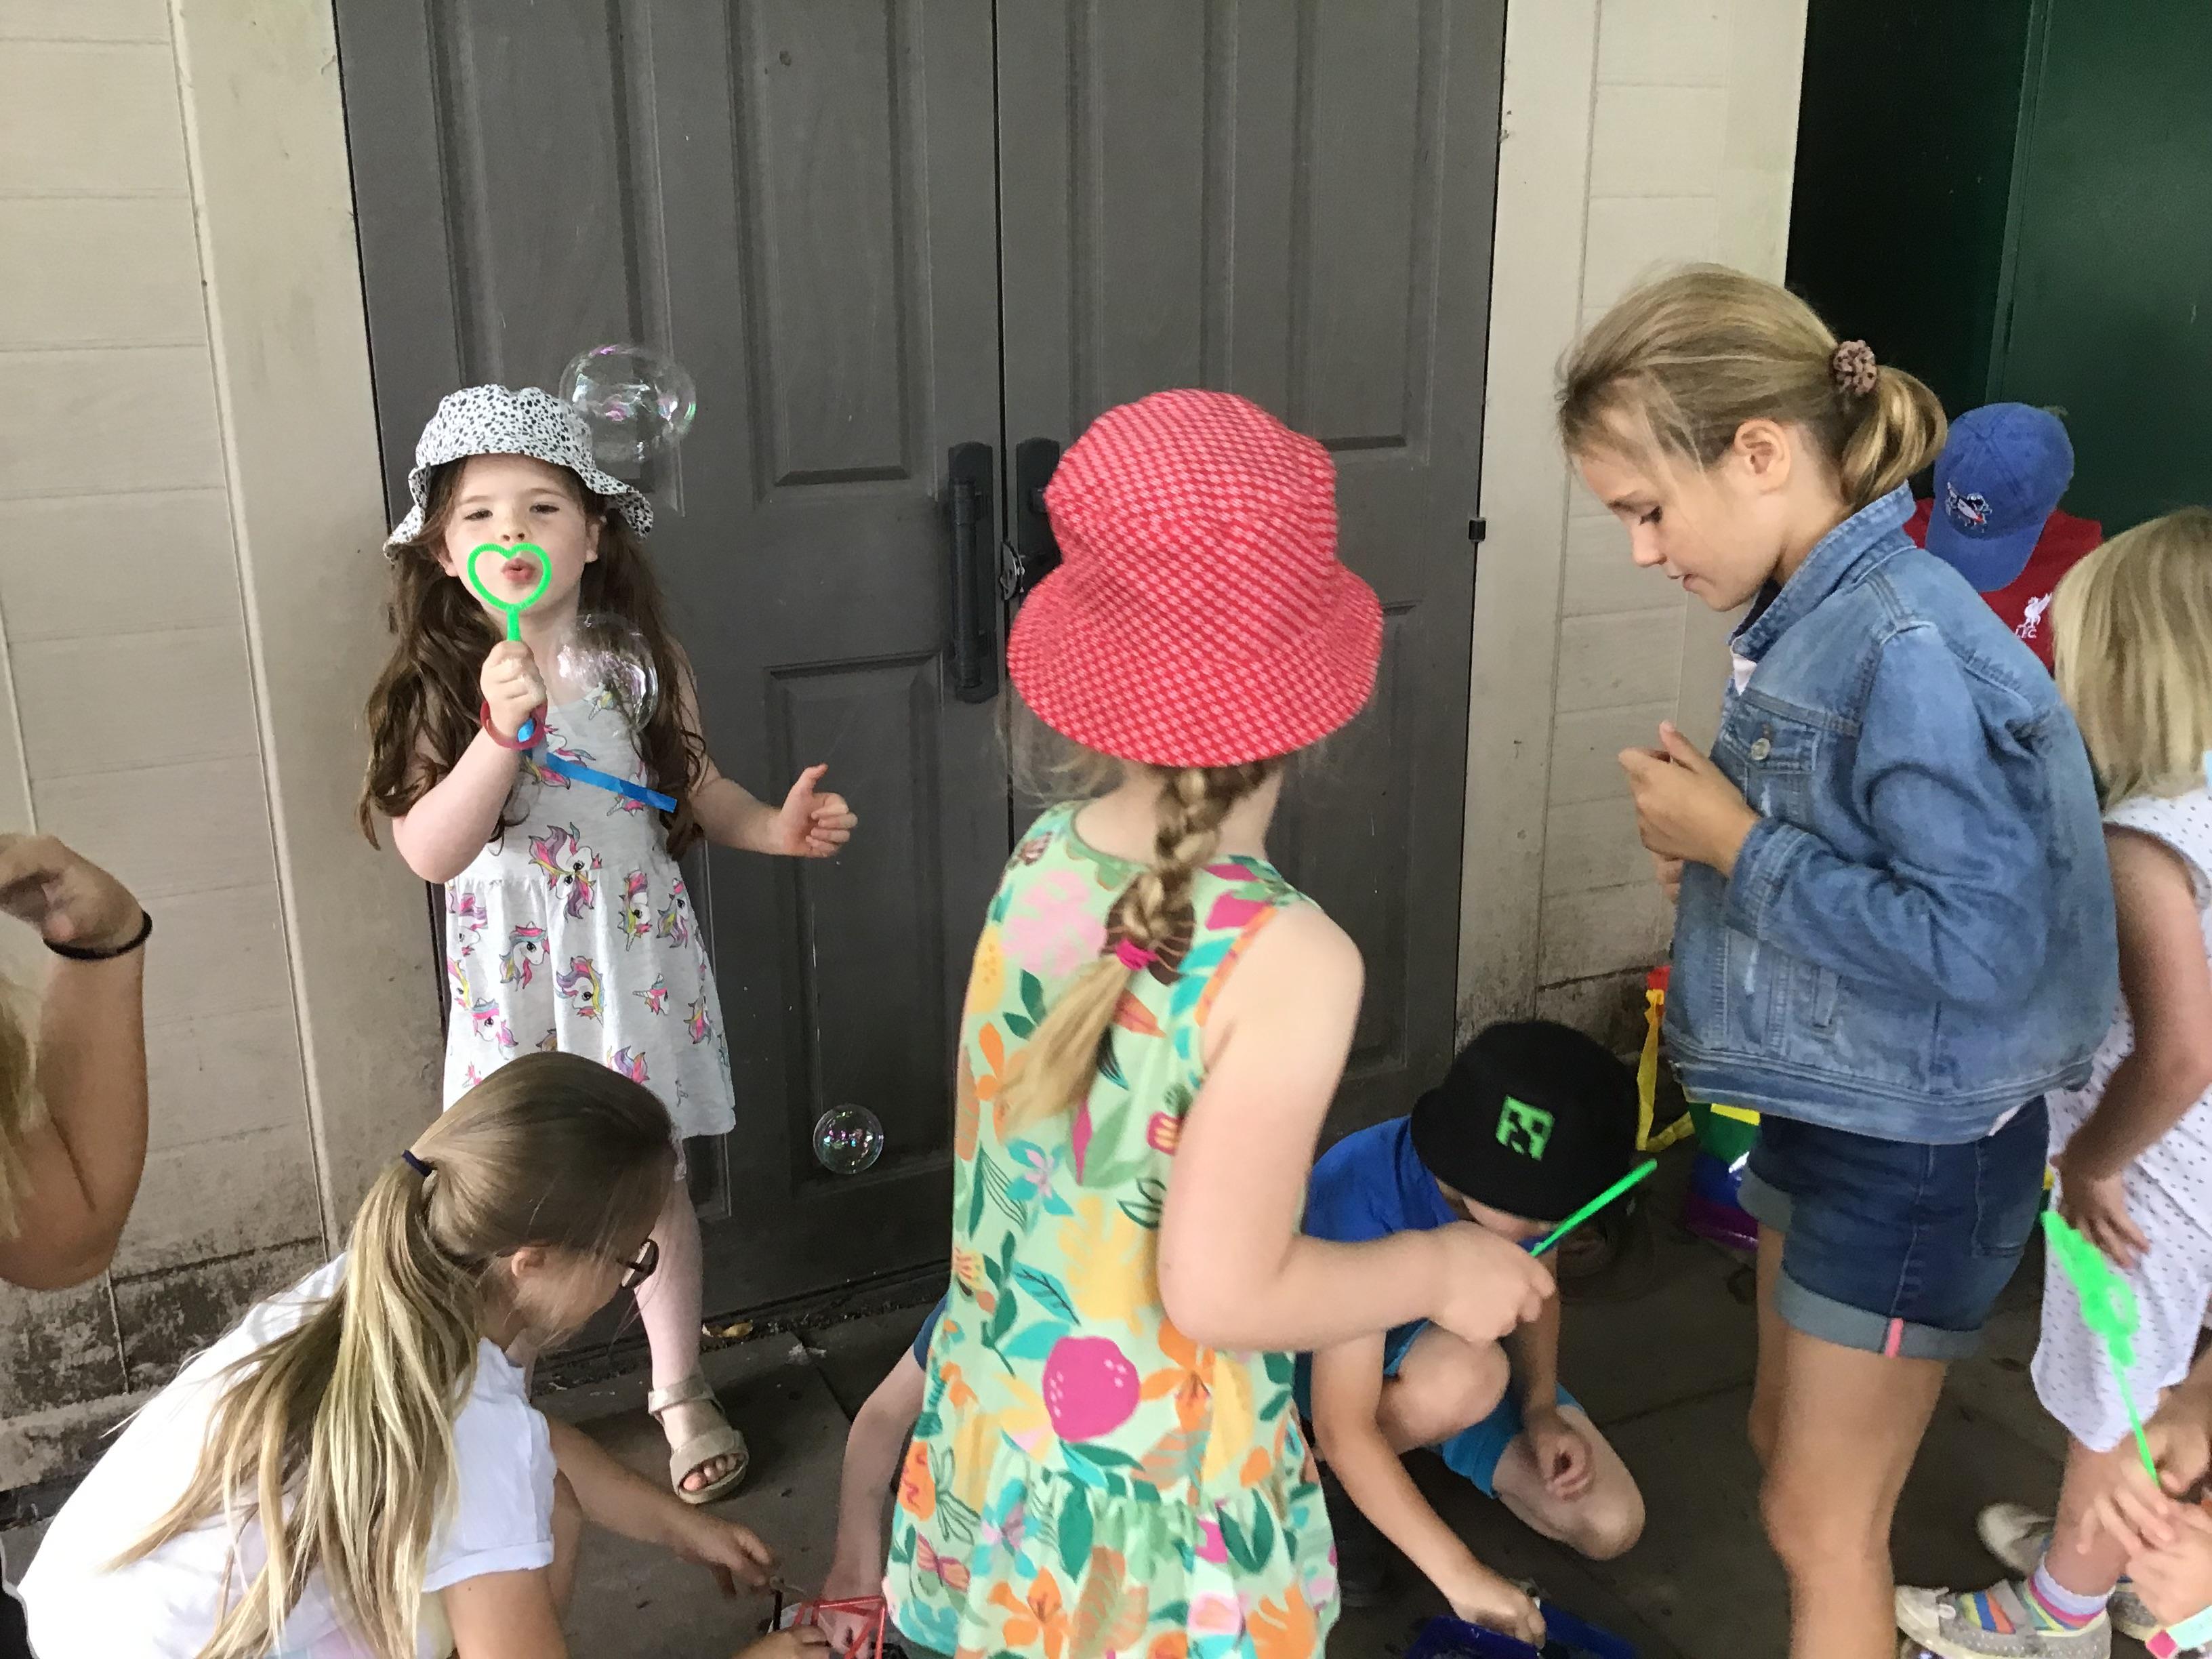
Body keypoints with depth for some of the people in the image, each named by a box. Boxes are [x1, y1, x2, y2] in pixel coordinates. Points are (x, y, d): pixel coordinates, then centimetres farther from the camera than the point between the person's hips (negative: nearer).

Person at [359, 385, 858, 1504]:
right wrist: (502, 729, -27)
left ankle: (680, 1389, 29)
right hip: (513, 976, 0)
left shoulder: (641, 661, -5)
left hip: (635, 957, 0)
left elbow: (693, 784, 7)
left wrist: (773, 825, -11)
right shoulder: (440, 685, -8)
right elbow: (428, 851, -16)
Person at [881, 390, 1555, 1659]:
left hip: (998, 1443, 5)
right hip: (1151, 1499, -5)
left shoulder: (1041, 866, -8)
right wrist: (1440, 1271, -10)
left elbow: (1040, 1155, 3)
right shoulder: (1288, 957, -27)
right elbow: (1219, 1291, -24)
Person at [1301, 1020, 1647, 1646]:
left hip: (1461, 1344, 5)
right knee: (1468, 1373, -38)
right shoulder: (1364, 1200, -39)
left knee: (1611, 1525, -8)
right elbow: (1343, 1427, -39)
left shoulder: (1524, 1180, -22)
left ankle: (1432, 1429, 15)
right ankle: (1310, 1479, -9)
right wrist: (1460, 1575, -40)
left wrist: (1540, 1409, -16)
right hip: (1339, 1354, -5)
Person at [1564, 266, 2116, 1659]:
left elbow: (1978, 945, -29)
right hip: (1825, 1109, 8)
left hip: (1920, 1149, -8)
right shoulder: (1807, 617, -1)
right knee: (1791, 1443, 25)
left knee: (1821, 1521, 10)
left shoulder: (1909, 646, -27)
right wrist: (1713, 827, -7)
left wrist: (1738, 845, -22)